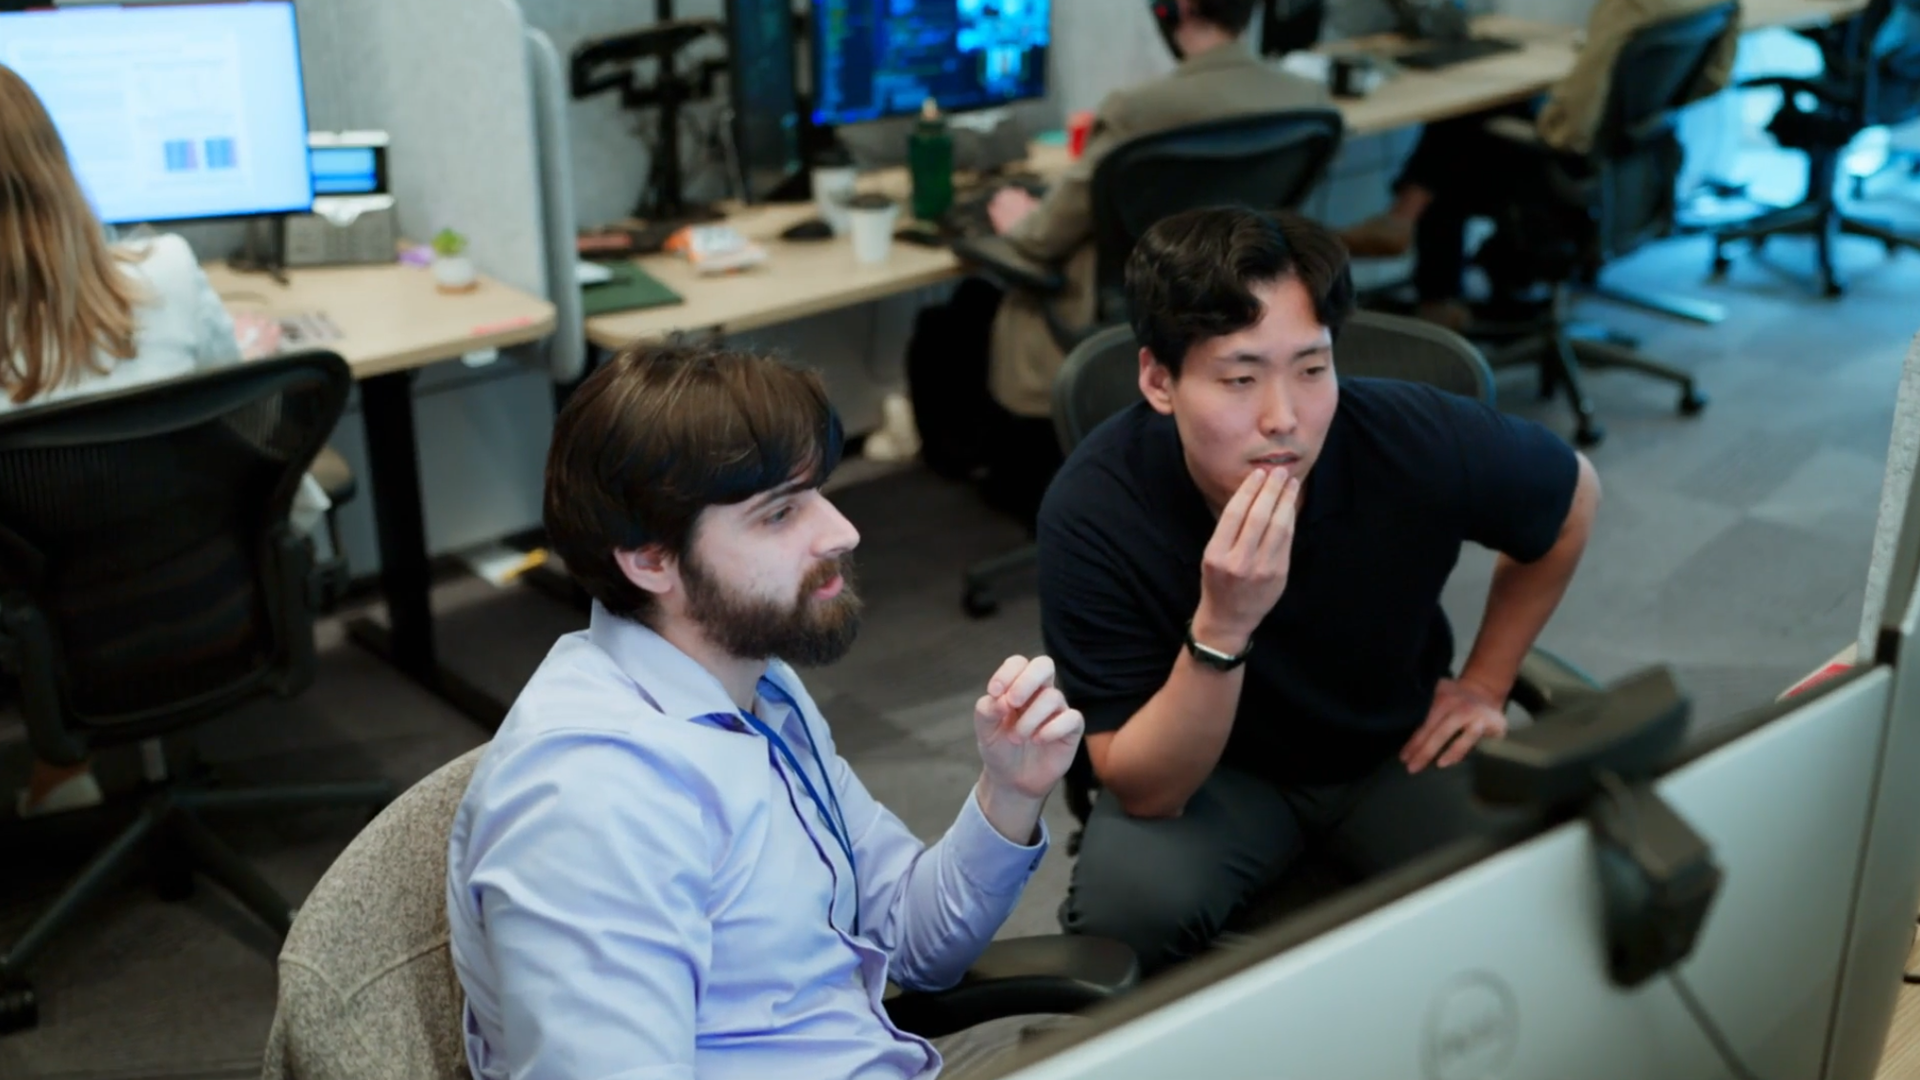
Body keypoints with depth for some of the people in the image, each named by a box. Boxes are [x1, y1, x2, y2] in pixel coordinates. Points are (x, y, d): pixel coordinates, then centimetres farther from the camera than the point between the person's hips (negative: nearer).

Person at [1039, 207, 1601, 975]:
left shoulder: (1423, 443, -25)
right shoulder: (1093, 509, -28)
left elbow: (1573, 495, 1)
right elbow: (1144, 793, -25)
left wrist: (1486, 684, 3)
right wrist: (1220, 630, -41)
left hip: (1399, 749, 2)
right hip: (1211, 767, -1)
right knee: (1129, 902, -32)